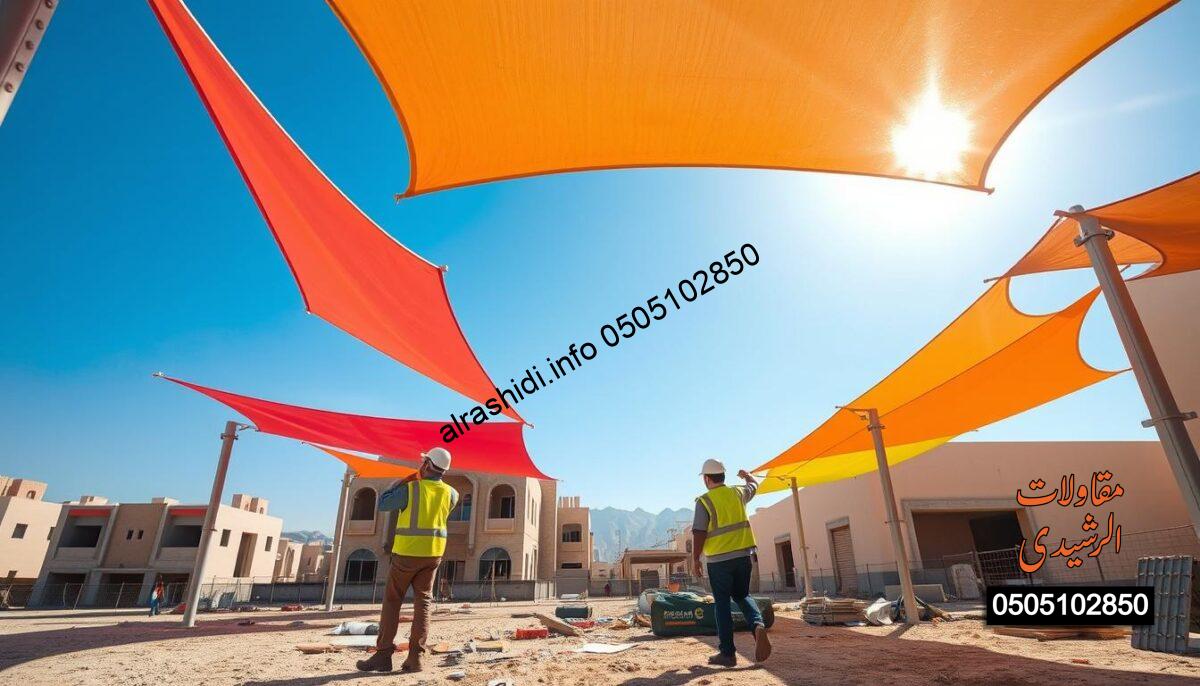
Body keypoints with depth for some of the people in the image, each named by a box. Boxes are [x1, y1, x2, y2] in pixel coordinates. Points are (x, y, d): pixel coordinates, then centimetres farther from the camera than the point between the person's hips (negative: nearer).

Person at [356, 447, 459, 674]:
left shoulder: (410, 489, -13)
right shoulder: (450, 493, -1)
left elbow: (383, 504, -1)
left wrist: (406, 480, 4)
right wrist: (431, 479, 20)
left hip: (407, 552, -3)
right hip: (433, 553, 4)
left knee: (392, 601, 9)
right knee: (423, 602, 6)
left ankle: (383, 655, 9)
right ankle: (415, 657, 2)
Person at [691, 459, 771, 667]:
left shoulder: (704, 501, -9)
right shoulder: (738, 493, 5)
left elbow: (699, 534, -10)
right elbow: (754, 486, 28)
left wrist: (695, 559, 0)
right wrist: (747, 475, 48)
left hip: (718, 559, -4)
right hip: (743, 554, 4)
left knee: (722, 603, 6)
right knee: (742, 595, 20)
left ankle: (727, 652, 9)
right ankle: (758, 624, -6)